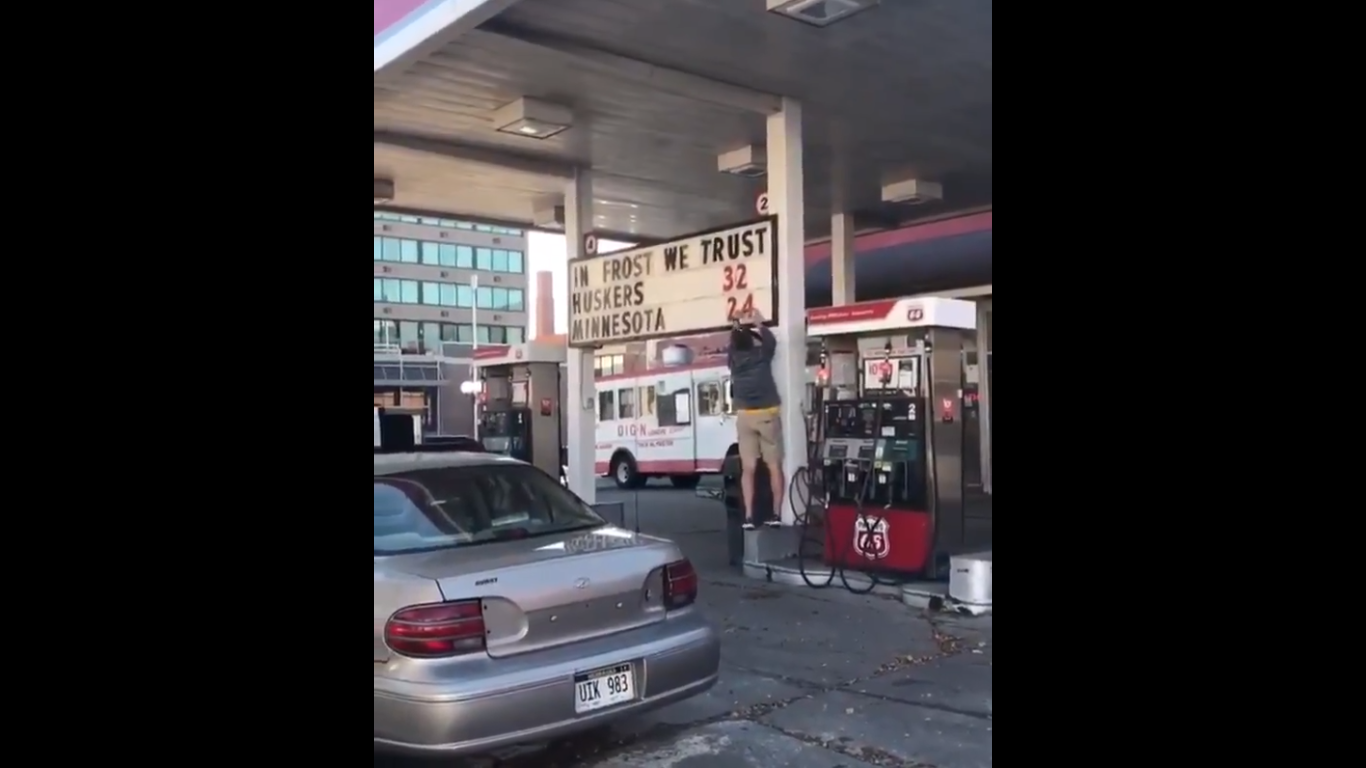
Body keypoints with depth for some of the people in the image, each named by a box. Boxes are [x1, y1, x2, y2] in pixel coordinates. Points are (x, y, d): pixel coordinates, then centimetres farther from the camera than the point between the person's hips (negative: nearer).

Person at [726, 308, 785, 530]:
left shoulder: (732, 357, 1)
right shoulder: (762, 353, -5)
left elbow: (733, 345, 24)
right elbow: (770, 340, 16)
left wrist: (738, 327, 34)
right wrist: (758, 324, 28)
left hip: (745, 416, 2)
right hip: (767, 414, -2)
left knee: (748, 468, 2)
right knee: (774, 466, 4)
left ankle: (748, 516, -3)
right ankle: (776, 514, 3)